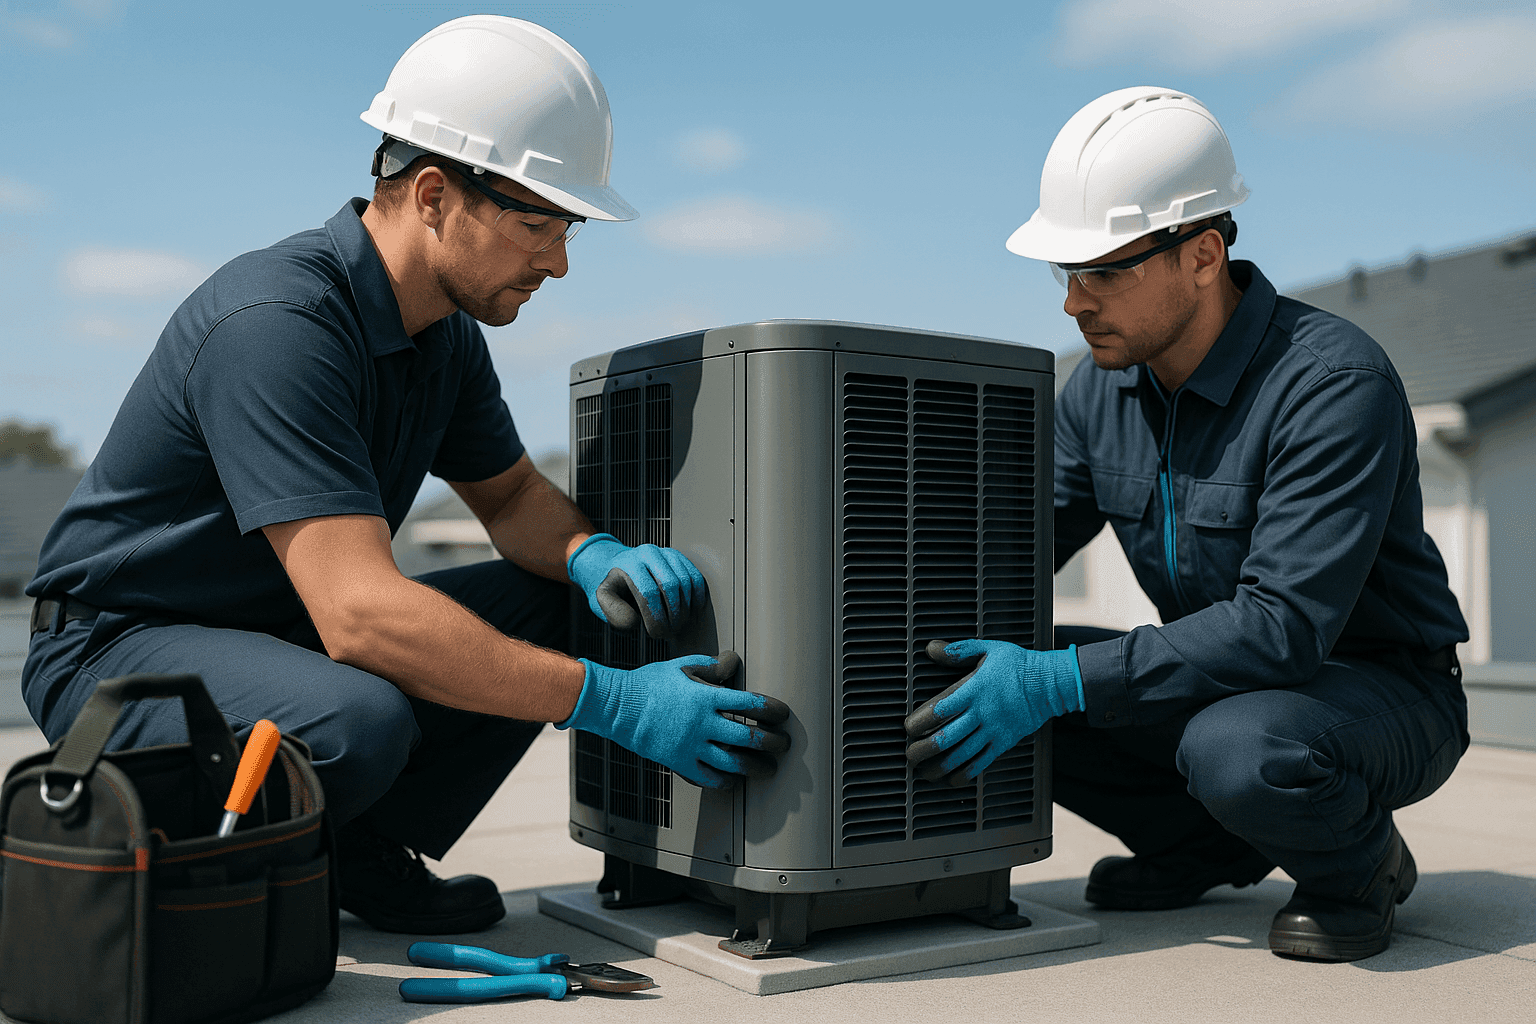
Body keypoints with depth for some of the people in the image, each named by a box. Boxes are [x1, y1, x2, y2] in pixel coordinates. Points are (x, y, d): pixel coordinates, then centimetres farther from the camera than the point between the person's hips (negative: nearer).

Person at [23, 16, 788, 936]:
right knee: (357, 721, -37)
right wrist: (615, 703, -35)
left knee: (551, 605, -5)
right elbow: (360, 611, -37)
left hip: (287, 631, 8)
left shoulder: (447, 330, -1)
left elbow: (512, 494, 12)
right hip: (118, 648, -8)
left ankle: (364, 854, -1)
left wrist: (594, 555, -13)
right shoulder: (276, 324, -29)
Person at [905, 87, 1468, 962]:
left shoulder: (1337, 385, -27)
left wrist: (1059, 681, -37)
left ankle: (1356, 862, -4)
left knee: (1237, 751, -39)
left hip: (1381, 690, -6)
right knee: (978, 685, -11)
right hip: (1225, 682, 6)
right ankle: (1205, 846, 7)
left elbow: (1283, 625, -34)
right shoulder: (1105, 386, -5)